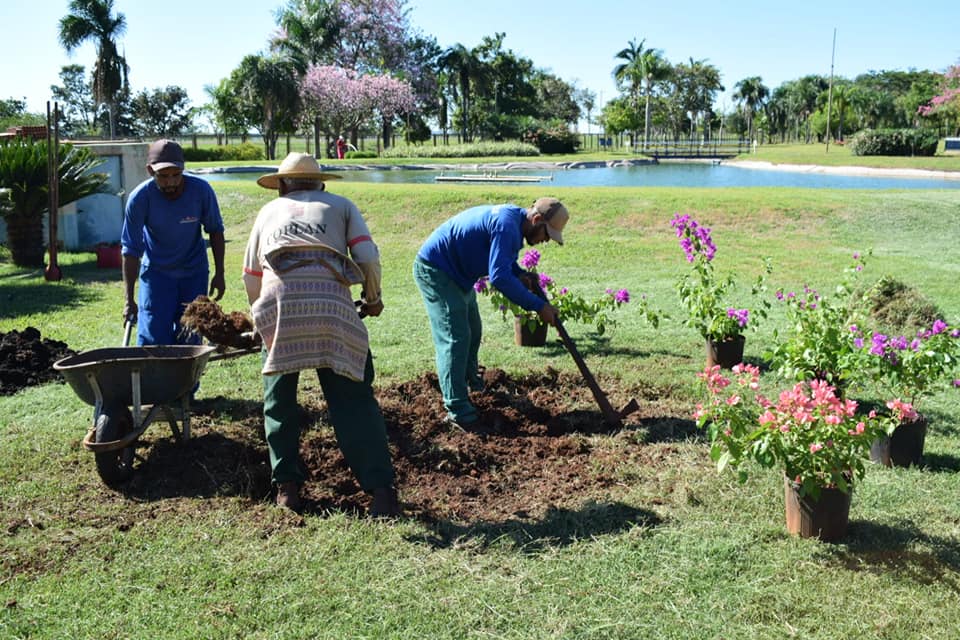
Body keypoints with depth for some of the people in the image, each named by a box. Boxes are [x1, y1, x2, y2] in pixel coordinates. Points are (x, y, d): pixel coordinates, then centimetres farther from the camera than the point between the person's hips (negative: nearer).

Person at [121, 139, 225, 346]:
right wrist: (128, 300, -15)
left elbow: (215, 231, -2)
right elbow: (131, 251, -15)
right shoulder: (140, 198, -20)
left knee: (189, 340, 3)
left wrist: (219, 274, -2)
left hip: (194, 273, 1)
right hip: (156, 272, -1)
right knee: (153, 339, -6)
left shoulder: (201, 190, -18)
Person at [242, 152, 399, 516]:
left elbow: (250, 277, 30)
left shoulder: (269, 211, 30)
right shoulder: (340, 205, 25)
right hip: (332, 303, -1)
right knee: (352, 398, 3)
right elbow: (367, 256, 9)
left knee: (279, 400, 17)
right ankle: (381, 489, -2)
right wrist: (373, 298, 24)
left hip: (277, 302, 1)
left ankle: (287, 486, 18)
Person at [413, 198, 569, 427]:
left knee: (472, 331, 22)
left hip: (457, 274, 11)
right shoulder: (506, 225, -29)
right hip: (435, 270, -11)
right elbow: (499, 277, -36)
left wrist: (521, 275, -3)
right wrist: (538, 306, -31)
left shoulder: (515, 219, 2)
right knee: (455, 338, -14)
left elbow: (502, 258, 18)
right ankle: (458, 410, -13)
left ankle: (470, 381, 44)